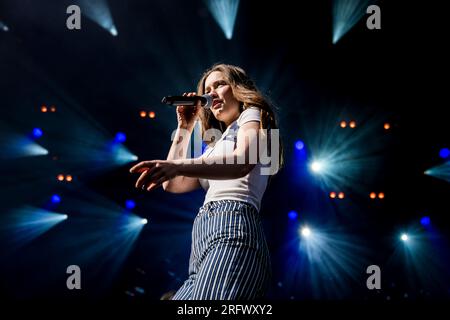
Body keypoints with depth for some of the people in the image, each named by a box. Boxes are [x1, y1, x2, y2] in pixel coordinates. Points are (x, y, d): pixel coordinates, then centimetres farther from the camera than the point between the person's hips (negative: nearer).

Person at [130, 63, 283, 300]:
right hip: (206, 241, 9)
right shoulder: (218, 144, 37)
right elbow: (172, 184, 28)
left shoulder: (252, 115, 13)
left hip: (232, 230, -9)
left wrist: (177, 166, -28)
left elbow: (243, 163, -12)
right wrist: (185, 127, 29)